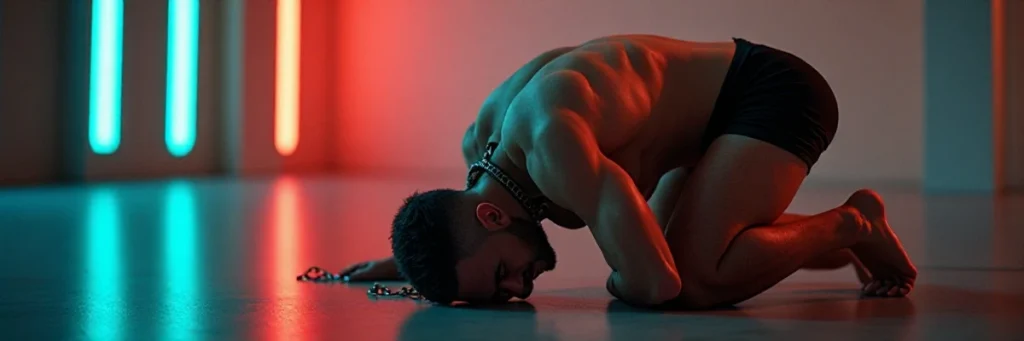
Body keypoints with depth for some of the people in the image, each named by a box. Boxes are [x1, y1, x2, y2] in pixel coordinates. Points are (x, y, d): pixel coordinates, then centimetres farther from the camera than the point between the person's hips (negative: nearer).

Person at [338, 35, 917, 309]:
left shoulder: (550, 143, -36)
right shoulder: (479, 142, -6)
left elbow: (658, 286, -37)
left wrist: (622, 282, -16)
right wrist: (402, 263, 12)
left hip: (777, 90, -10)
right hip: (717, 115, 10)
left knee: (696, 279, -27)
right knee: (676, 251, 16)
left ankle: (850, 225, -1)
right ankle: (840, 247, 31)